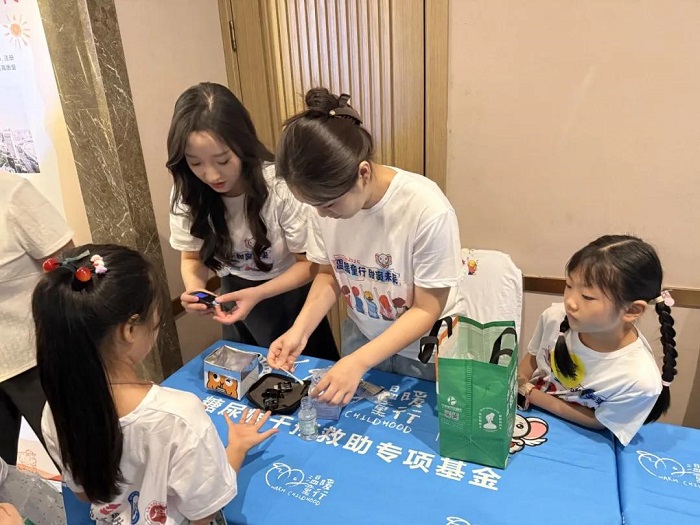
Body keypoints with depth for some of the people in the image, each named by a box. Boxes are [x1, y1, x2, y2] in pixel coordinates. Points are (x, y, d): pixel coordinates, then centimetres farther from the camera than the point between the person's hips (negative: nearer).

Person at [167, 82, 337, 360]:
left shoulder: (282, 186, -31)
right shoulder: (187, 193, -18)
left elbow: (310, 263, -20)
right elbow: (192, 257, -4)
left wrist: (258, 294, -34)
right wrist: (195, 288, -26)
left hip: (291, 294, -3)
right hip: (235, 294, 4)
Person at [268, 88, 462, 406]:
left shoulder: (428, 210, -32)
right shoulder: (328, 197, -18)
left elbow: (426, 310, -22)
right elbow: (328, 274, -2)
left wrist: (359, 362, -30)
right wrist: (300, 329, -16)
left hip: (425, 348, -3)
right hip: (361, 336, 4)